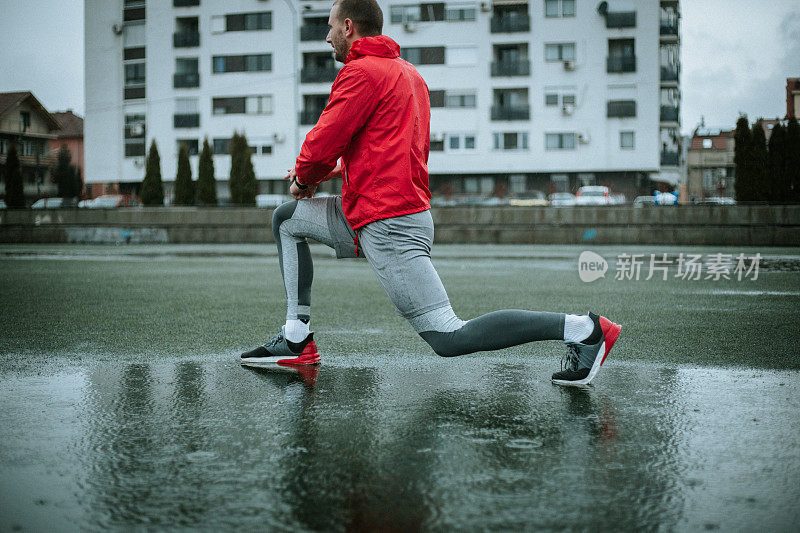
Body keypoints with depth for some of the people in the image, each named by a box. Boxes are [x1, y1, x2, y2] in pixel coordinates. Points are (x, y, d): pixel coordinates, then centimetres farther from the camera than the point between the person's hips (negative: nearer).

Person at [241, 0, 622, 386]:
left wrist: (304, 178, 9)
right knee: (286, 219, 20)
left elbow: (324, 141, -12)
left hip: (388, 225, -10)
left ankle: (583, 329, -15)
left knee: (448, 338, -14)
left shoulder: (361, 72, -9)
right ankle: (297, 340, 15)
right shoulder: (408, 73, 20)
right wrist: (335, 171, 19)